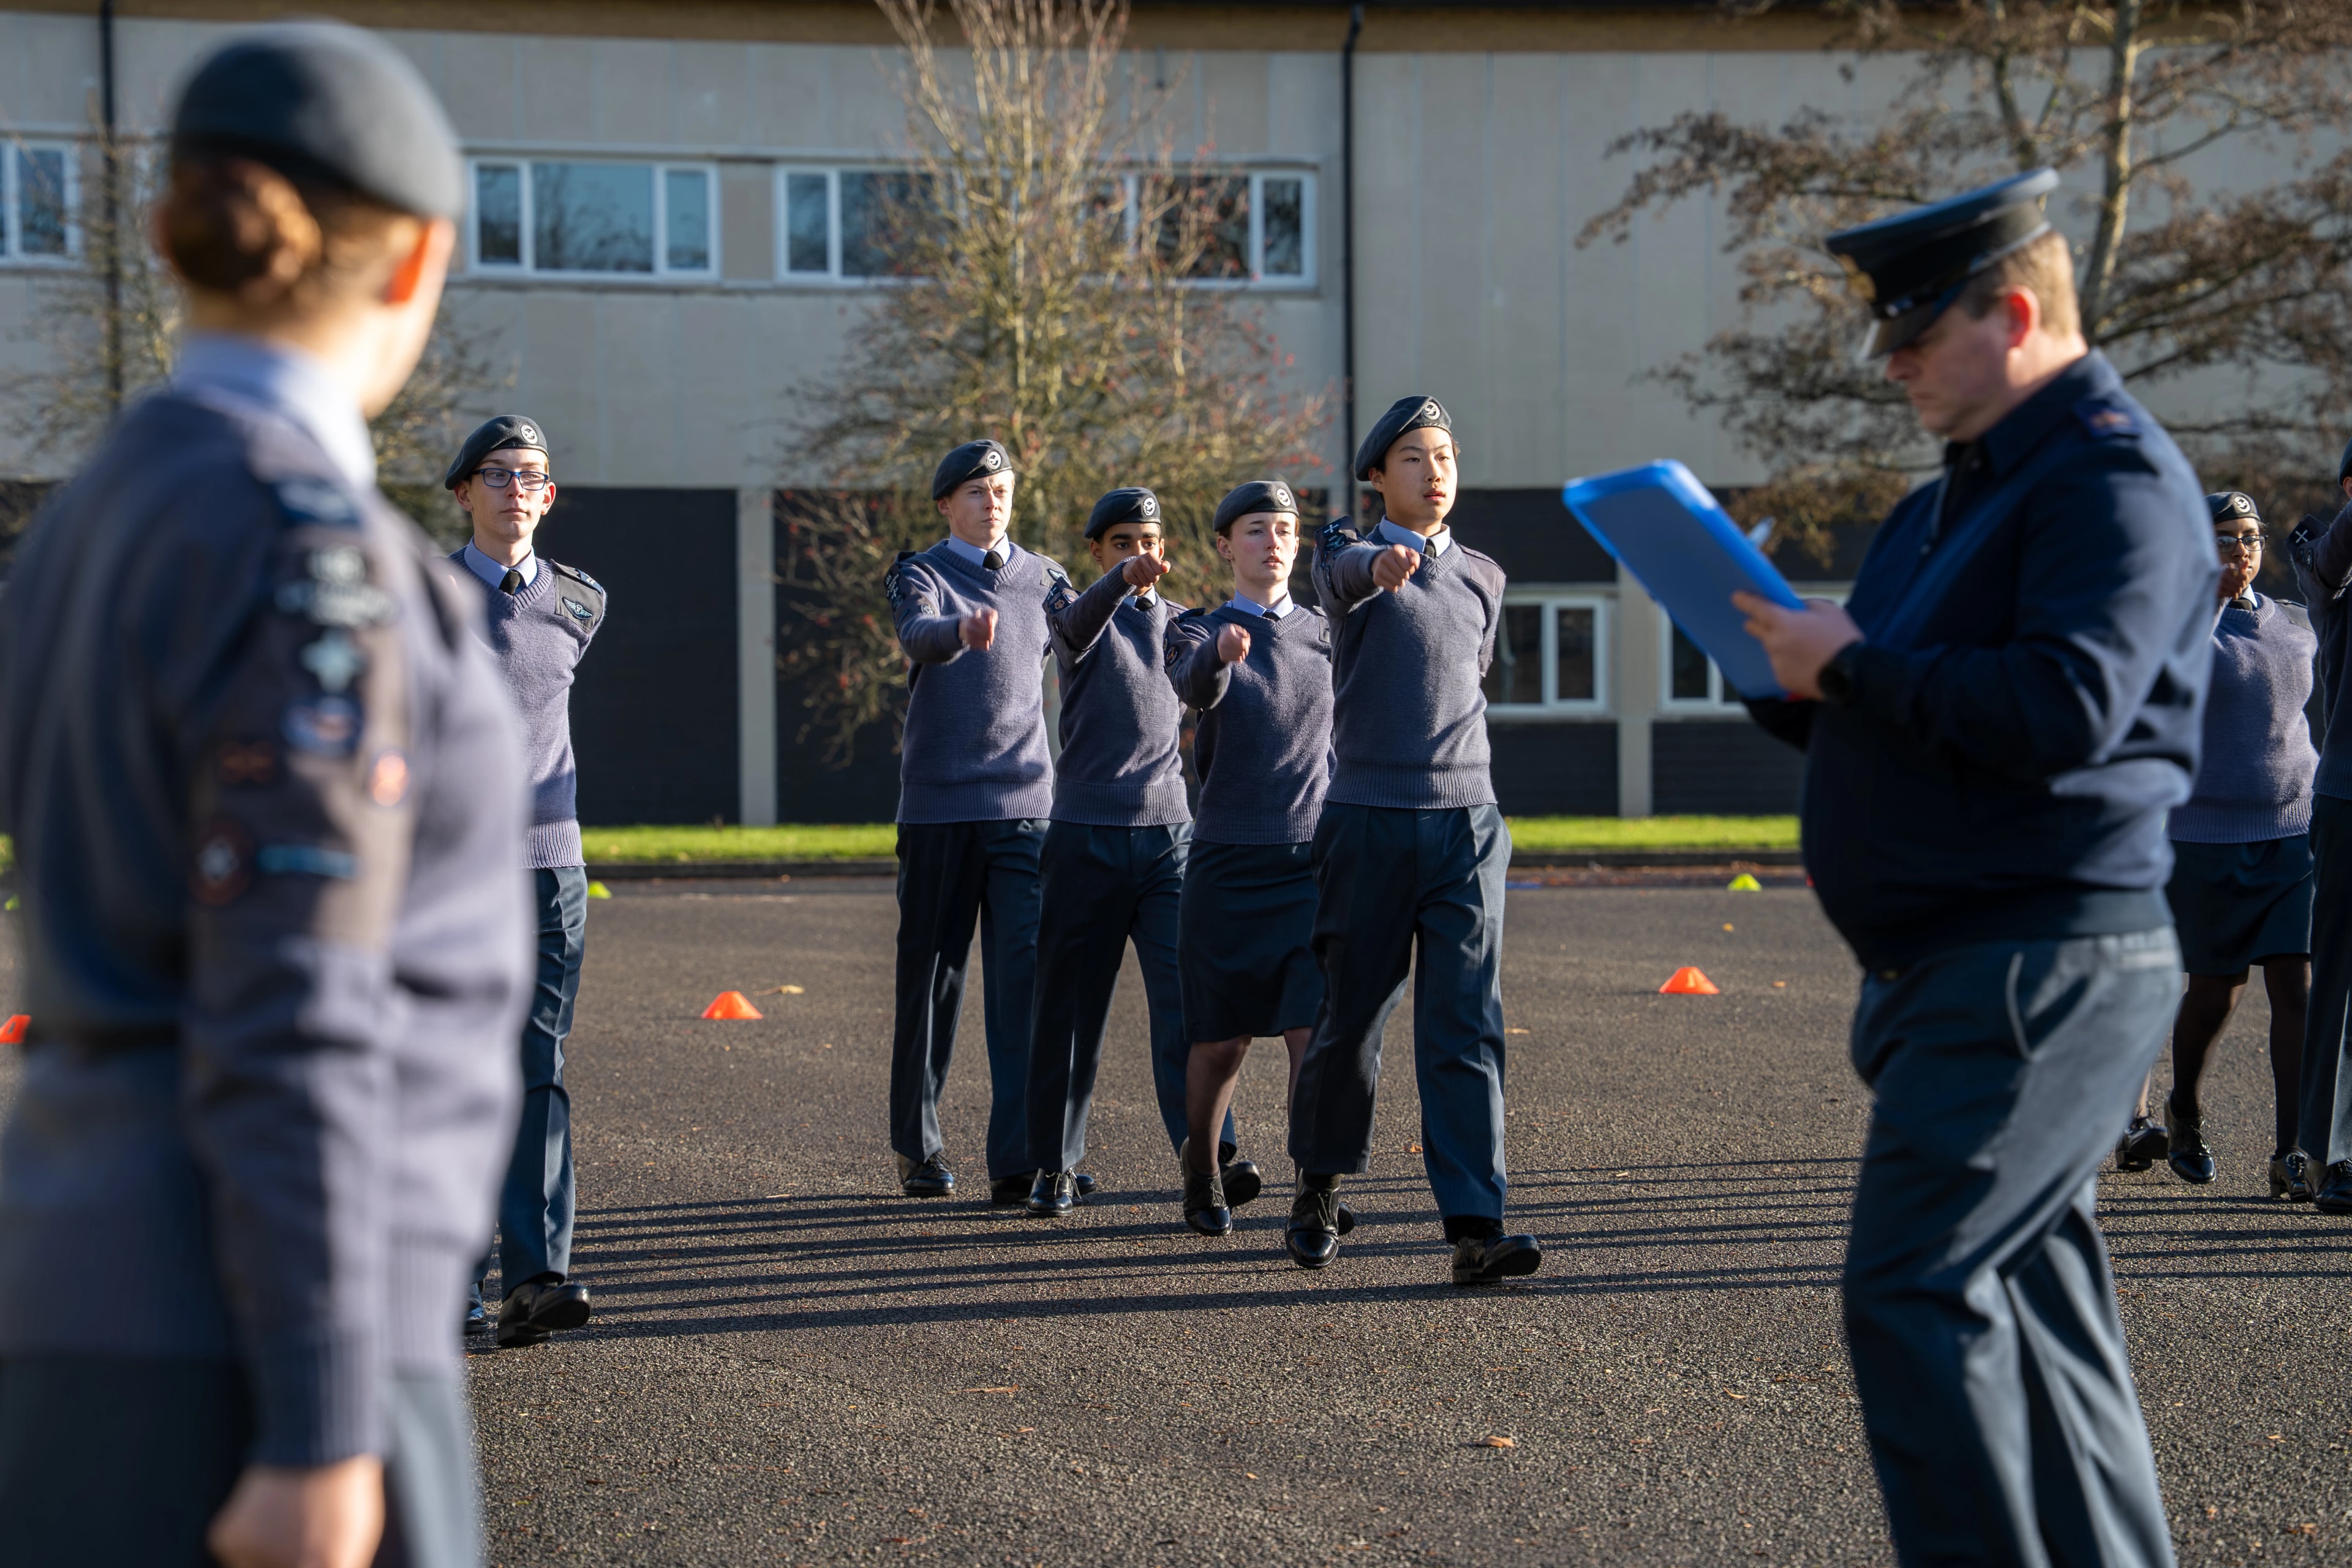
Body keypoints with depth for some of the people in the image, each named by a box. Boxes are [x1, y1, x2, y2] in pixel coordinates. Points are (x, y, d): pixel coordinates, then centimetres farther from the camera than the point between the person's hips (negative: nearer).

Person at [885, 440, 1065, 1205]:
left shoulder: (1042, 577, 13)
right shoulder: (918, 574, 1)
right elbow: (919, 633, -23)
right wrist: (963, 628, -43)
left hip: (1026, 804, 2)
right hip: (940, 805, -2)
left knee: (1027, 972, -10)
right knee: (932, 977, 4)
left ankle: (1018, 1157, -13)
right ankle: (918, 1147, 17)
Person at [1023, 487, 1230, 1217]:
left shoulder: (1183, 625, 14)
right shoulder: (1071, 602, 2)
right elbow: (1077, 628, -24)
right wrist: (1124, 581, -43)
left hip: (1171, 833, 2)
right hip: (1087, 833, -2)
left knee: (1185, 993, -11)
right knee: (1071, 1003, 3)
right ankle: (1055, 1163, 13)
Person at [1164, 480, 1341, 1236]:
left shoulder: (1327, 636, 8)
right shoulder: (1197, 633, 0)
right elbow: (1194, 688, -25)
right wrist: (1222, 654, -46)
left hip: (1313, 861, 1)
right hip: (1227, 861, -1)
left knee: (1316, 1029, -13)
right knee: (1221, 1040, 6)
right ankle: (1202, 1177, 28)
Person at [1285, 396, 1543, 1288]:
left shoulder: (1483, 577, 14)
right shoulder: (1352, 556, 0)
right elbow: (1341, 575, -25)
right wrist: (1382, 565, -47)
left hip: (1466, 823, 3)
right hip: (1368, 822, -3)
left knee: (1467, 1024, -7)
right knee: (1350, 1020, 5)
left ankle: (1475, 1229, -13)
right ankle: (1317, 1192, 27)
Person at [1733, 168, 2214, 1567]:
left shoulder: (2114, 478, -12)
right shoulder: (1961, 496, 20)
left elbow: (2064, 707, -26)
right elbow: (1923, 716, 26)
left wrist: (1857, 663, -17)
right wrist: (1801, 682, 5)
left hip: (2045, 965, -10)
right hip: (1959, 966, 10)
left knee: (1915, 1294, -14)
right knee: (2038, 1296, 12)